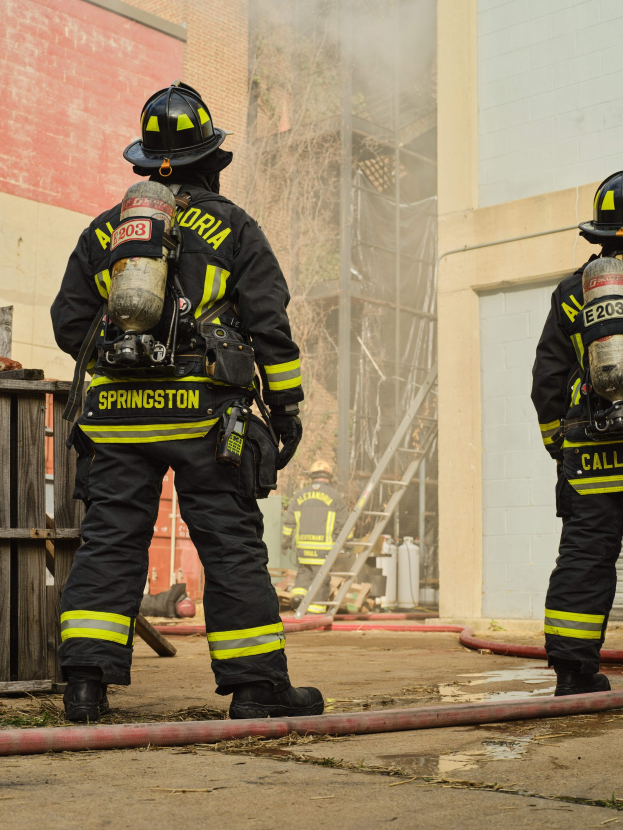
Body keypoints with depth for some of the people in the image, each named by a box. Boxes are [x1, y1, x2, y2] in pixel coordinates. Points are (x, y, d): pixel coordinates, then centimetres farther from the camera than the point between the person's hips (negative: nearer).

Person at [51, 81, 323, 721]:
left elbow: (69, 324, 14)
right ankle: (256, 684, 7)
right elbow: (270, 325, 0)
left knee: (109, 543, 6)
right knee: (232, 548, 2)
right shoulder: (233, 228, 4)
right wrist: (286, 406, 6)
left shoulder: (104, 230, 13)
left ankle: (86, 678, 3)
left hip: (118, 412, 3)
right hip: (207, 415, -3)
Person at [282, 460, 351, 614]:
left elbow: (289, 521, 10)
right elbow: (344, 522, 0)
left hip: (303, 545, 3)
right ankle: (315, 612, 4)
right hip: (325, 546, -3)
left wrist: (286, 539, 21)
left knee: (304, 571, 22)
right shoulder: (334, 496, -1)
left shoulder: (299, 495, 7)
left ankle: (298, 593, -2)